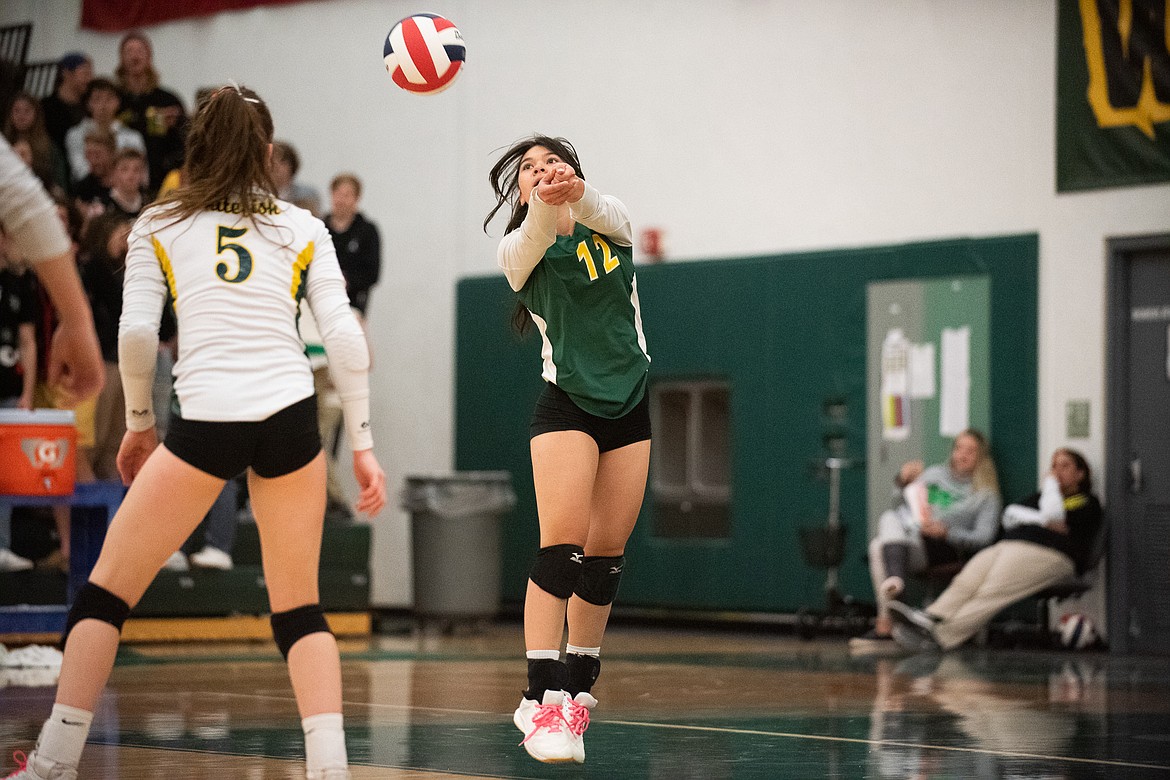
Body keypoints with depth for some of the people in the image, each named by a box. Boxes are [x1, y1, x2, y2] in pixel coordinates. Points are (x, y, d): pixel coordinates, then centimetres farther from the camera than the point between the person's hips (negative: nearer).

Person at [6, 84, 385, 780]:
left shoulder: (158, 227, 13)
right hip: (291, 417, 2)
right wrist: (363, 445, 10)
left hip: (206, 423, -2)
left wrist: (139, 423, 16)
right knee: (299, 610, 13)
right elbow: (345, 336, 6)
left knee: (107, 591, 9)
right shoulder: (302, 228, 16)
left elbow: (136, 334, 2)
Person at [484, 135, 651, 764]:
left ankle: (577, 694, 17)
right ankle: (541, 702, -23)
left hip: (629, 407, 4)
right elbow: (535, 235, -28)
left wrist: (576, 193, -45)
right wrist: (544, 205, -52)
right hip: (566, 407, -4)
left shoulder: (610, 224, 5)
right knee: (562, 547, -19)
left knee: (605, 558, 5)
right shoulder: (519, 249, -2)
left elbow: (603, 213, -20)